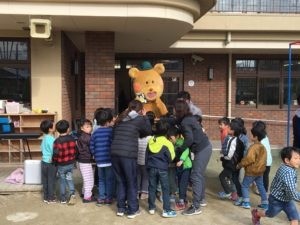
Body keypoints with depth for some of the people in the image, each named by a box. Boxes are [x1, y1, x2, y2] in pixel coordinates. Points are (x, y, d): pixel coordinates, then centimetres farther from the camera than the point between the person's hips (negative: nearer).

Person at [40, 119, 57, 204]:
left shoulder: (44, 138, 5)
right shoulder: (52, 139, -20)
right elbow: (54, 152, -20)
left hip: (44, 161, 8)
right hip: (51, 162, -8)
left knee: (45, 181, 13)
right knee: (51, 181, 3)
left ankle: (46, 197, 23)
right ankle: (50, 198, 11)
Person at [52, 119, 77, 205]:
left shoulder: (57, 141, -18)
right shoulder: (72, 139, -5)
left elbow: (56, 154, -19)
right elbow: (75, 151, 3)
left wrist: (55, 161, 0)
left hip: (61, 165, -3)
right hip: (71, 163, 3)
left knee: (62, 181, 11)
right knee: (69, 179, 17)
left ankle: (63, 199, 19)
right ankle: (72, 193, -5)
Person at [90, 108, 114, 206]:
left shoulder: (95, 132, 4)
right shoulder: (111, 130, -9)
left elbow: (91, 146, 5)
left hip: (99, 160, 4)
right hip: (109, 159, -4)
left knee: (101, 180, 17)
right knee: (109, 180, 8)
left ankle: (101, 198, 18)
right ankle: (108, 198, 13)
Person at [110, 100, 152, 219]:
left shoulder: (120, 119, 17)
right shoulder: (139, 119, 0)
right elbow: (148, 131, 13)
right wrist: (145, 117, 22)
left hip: (115, 153, 6)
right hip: (128, 155, -5)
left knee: (120, 181, 17)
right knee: (131, 183, 8)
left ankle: (121, 208, 24)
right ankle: (132, 210, 17)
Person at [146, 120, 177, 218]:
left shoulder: (150, 141, 3)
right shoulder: (167, 143, -12)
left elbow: (146, 155, 11)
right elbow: (171, 157, -7)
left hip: (151, 167, 5)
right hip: (162, 168, -4)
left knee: (152, 188, 13)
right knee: (165, 189, 3)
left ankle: (151, 208, 21)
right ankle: (166, 210, 4)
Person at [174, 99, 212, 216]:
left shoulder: (185, 122, -17)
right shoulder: (189, 117, 12)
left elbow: (189, 139, -23)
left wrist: (178, 149, -13)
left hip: (202, 149, -10)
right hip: (205, 147, 10)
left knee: (195, 177, -6)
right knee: (200, 175, 20)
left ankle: (196, 207, -3)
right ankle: (202, 199, 32)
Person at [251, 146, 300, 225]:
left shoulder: (290, 168, -8)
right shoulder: (287, 172, -38)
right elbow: (292, 193, -39)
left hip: (287, 200, 7)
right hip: (277, 200, -7)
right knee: (270, 214, 21)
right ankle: (256, 213, 52)